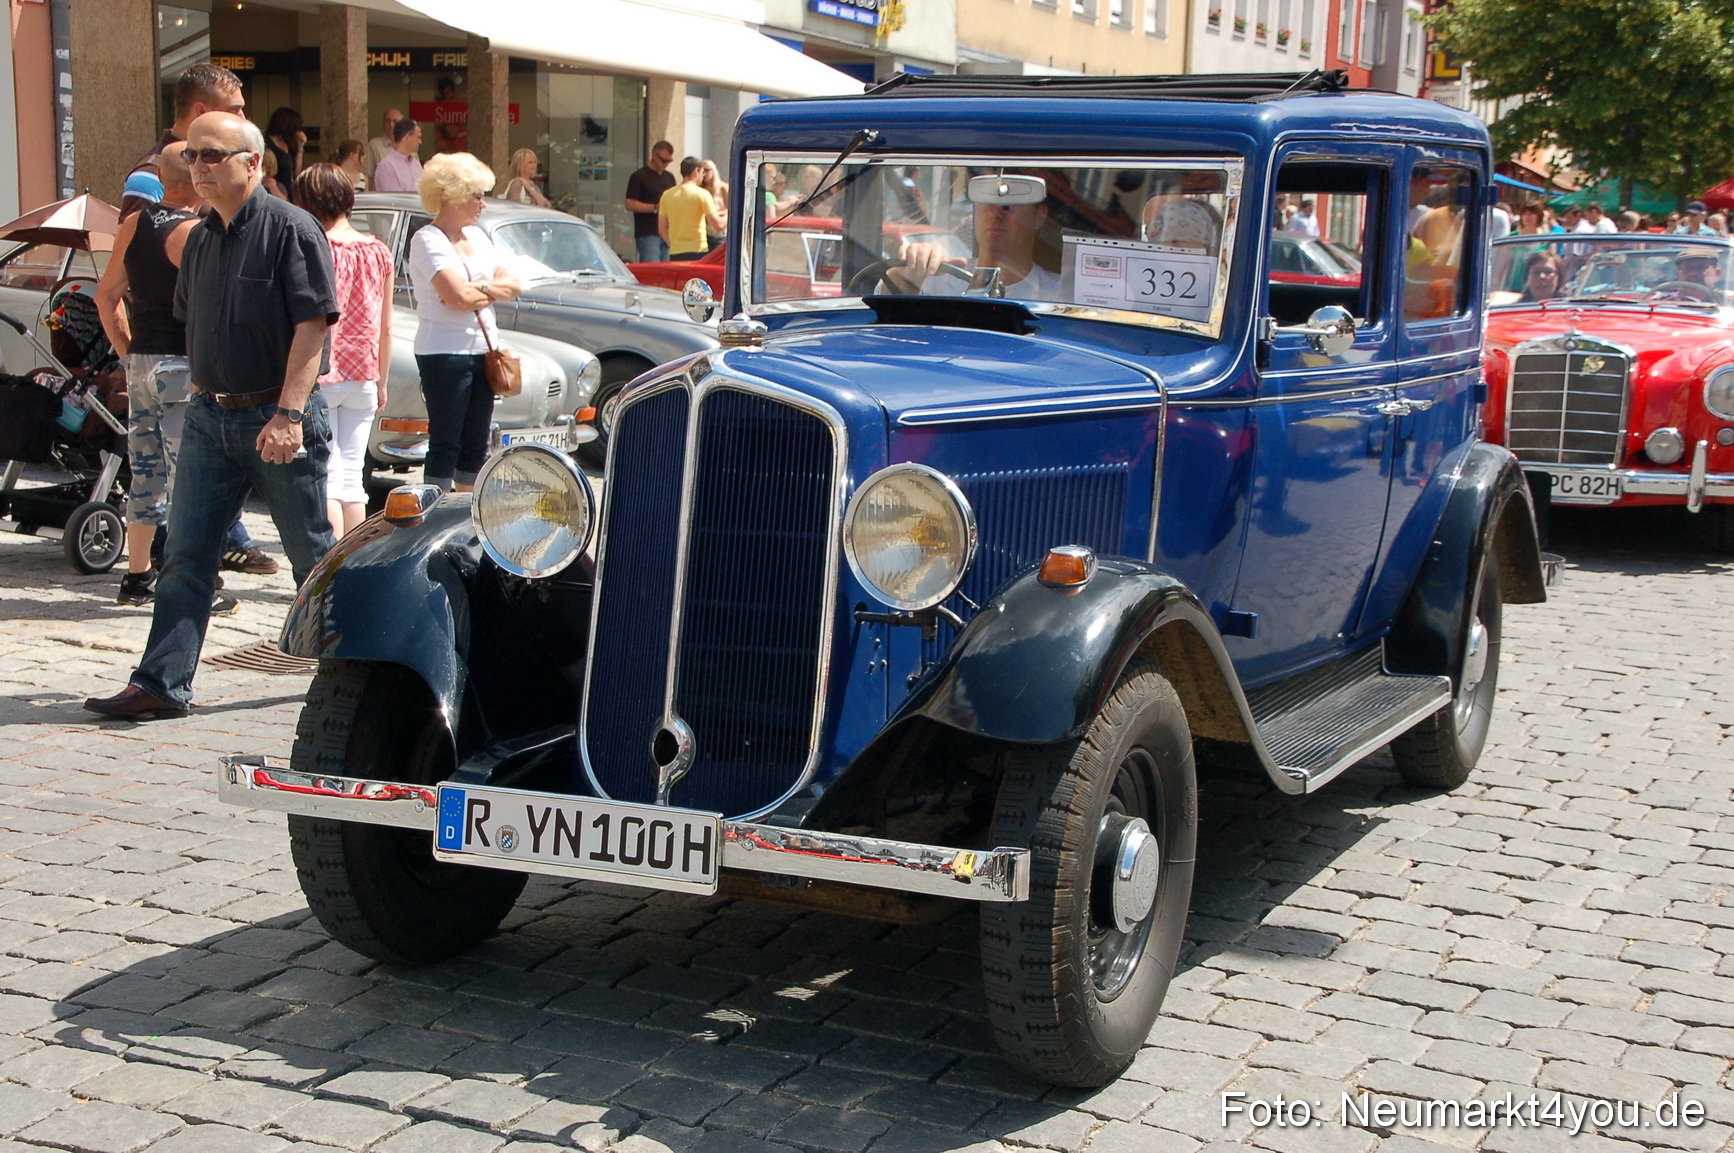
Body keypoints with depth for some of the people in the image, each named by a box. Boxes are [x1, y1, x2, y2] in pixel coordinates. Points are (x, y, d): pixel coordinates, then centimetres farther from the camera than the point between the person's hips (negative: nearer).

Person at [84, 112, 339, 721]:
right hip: (209, 417, 7)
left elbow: (312, 325, -16)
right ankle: (161, 684, 2)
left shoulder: (290, 227, -10)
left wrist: (289, 414, -23)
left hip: (278, 419, -6)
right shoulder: (199, 240, 13)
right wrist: (203, 399, 17)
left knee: (313, 555, 5)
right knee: (185, 557, 1)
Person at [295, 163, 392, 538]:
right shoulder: (378, 252, 5)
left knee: (325, 478, -2)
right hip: (362, 380, 5)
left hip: (319, 377, -5)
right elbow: (386, 329, 10)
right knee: (351, 476, 10)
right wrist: (382, 382, 19)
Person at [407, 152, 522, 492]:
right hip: (444, 353, -8)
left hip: (483, 350, 8)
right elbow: (457, 295, -22)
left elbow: (514, 286, 9)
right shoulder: (427, 241, -10)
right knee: (445, 445, -4)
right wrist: (493, 290, -2)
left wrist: (481, 287, -10)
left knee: (476, 446, 11)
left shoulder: (476, 236, 15)